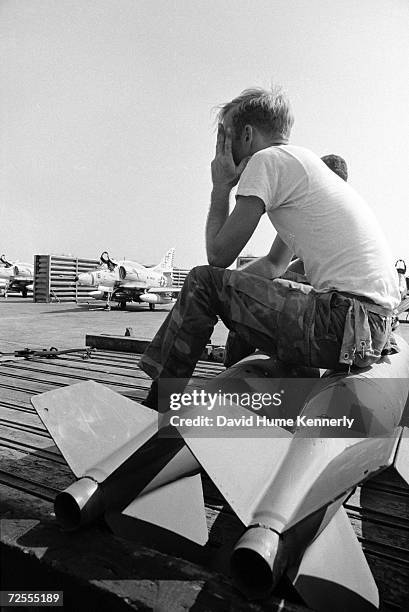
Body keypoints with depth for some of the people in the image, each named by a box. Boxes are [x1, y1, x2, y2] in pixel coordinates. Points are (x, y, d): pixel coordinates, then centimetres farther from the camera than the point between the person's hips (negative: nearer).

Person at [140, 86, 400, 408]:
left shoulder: (268, 160, -5)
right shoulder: (304, 162, 25)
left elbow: (219, 255, -7)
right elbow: (274, 264, 26)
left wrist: (221, 186, 5)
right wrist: (231, 288, 16)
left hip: (349, 319, -10)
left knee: (203, 282, -5)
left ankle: (157, 408, 6)